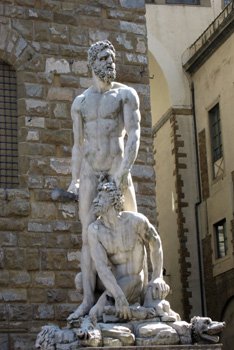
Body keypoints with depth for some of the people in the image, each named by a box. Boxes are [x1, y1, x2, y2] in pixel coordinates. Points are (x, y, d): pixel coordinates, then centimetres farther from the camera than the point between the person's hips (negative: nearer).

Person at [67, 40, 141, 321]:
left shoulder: (125, 94, 3)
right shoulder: (80, 102, 15)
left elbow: (134, 133, -8)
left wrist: (125, 169, -22)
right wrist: (74, 181, 8)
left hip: (117, 167, -3)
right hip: (89, 171, 3)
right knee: (89, 236, -4)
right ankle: (88, 299, -7)